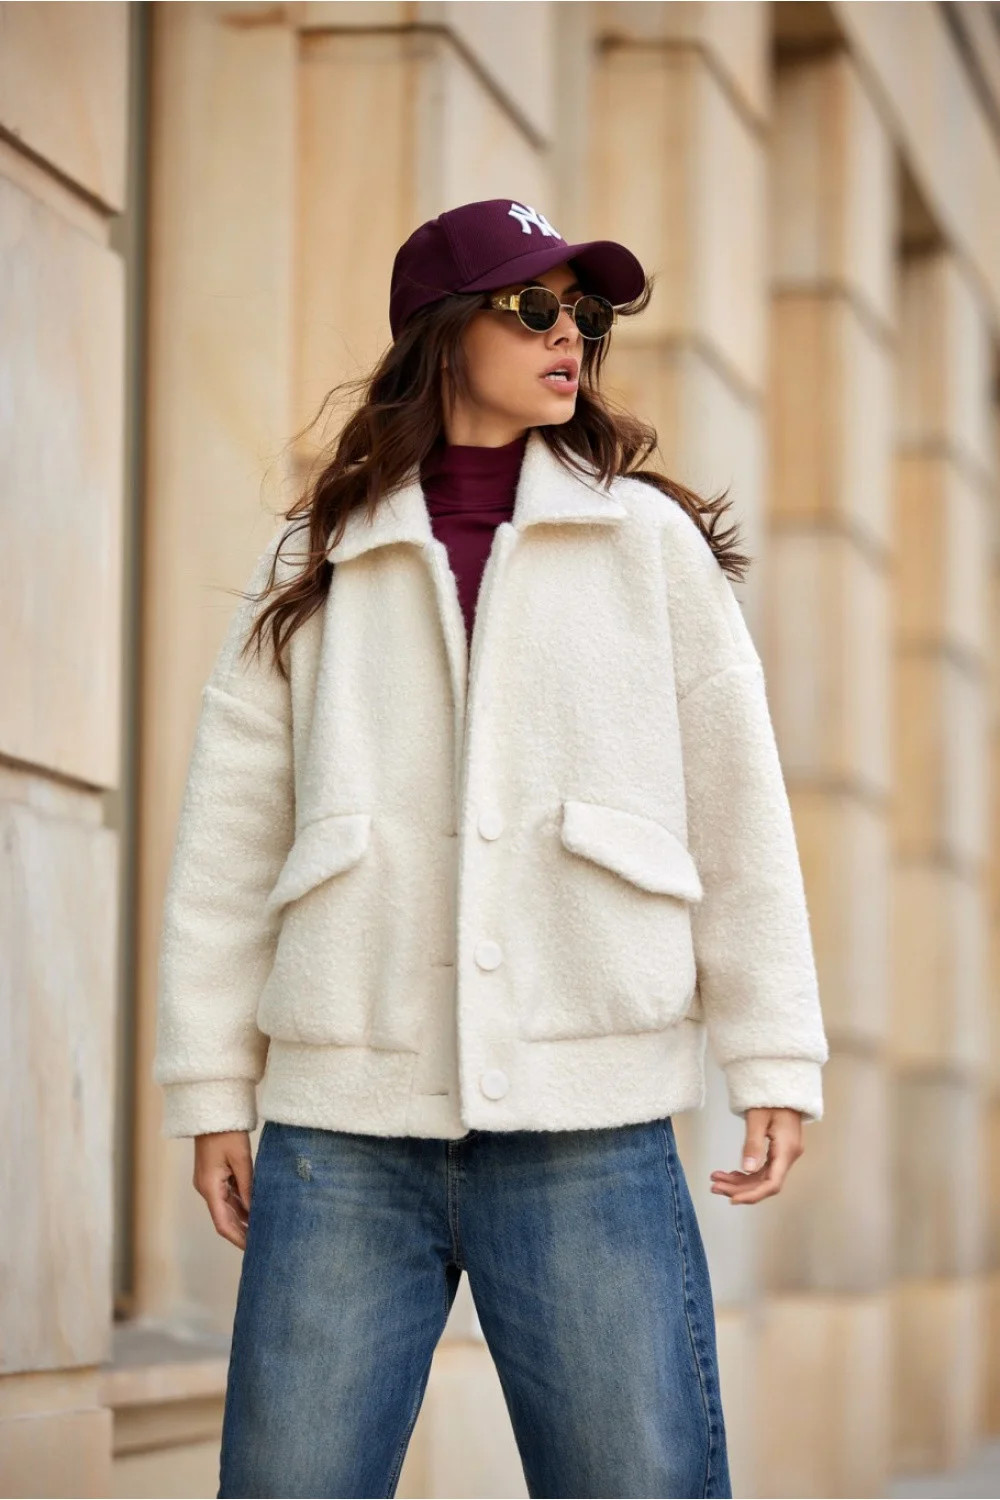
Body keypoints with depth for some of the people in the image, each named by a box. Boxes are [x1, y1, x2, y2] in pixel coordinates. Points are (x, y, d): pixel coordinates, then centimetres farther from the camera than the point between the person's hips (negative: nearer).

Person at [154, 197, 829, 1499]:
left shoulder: (649, 542, 8)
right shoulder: (315, 570, 10)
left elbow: (736, 807, 7)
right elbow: (229, 842, 8)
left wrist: (775, 1058, 1)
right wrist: (212, 1088, 4)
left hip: (591, 1130, -1)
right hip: (342, 1129, 1)